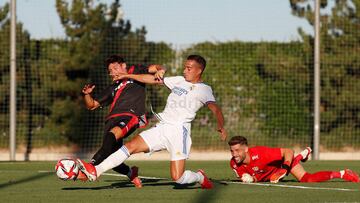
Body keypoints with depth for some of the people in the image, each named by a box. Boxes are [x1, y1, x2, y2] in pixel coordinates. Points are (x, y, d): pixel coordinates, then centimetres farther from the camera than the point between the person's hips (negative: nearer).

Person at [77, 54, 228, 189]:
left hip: (179, 131, -6)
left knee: (177, 178, -12)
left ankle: (200, 177, 20)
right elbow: (153, 79, 26)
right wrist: (127, 76, 27)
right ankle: (96, 171, -13)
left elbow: (215, 108, -16)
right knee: (131, 146, -9)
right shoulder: (179, 81, 19)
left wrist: (220, 126, -36)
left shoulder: (204, 90, 0)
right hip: (161, 127, 6)